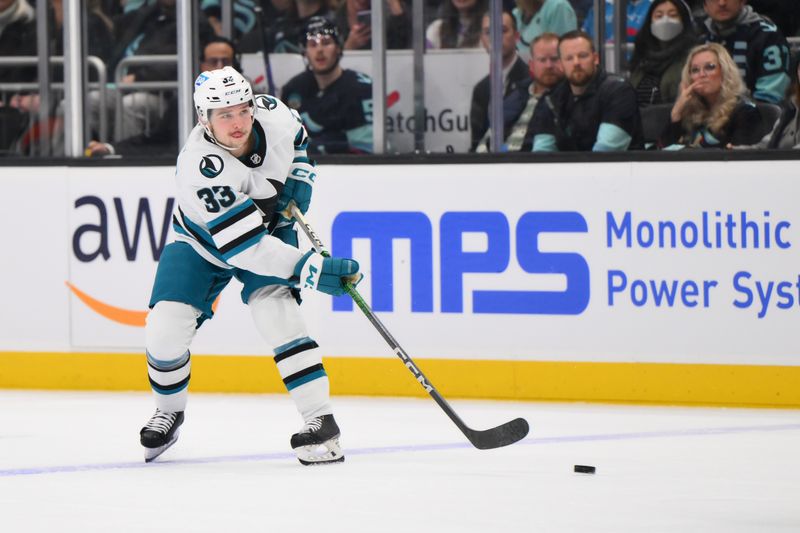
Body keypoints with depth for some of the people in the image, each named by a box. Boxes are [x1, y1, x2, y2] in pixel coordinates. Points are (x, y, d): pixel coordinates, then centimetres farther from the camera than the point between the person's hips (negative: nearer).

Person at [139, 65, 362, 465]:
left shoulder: (272, 113, -22)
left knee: (275, 310, -22)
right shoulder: (200, 169, -37)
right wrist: (312, 270, -43)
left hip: (270, 225, 2)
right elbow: (243, 245, -39)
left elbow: (297, 139, 7)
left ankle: (321, 421, -23)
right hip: (203, 241, -2)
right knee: (165, 329, -12)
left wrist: (299, 180, -10)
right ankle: (169, 413, 18)